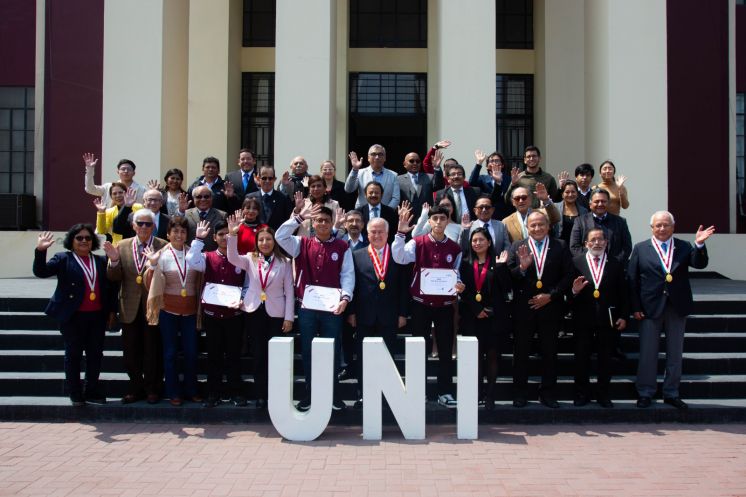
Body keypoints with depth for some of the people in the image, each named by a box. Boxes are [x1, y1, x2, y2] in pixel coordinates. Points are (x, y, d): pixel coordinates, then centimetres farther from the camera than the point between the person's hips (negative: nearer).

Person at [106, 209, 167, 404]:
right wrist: (114, 261, -15)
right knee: (130, 350, 10)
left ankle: (152, 388, 19)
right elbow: (114, 278, 3)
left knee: (153, 350, 6)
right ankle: (135, 387, 24)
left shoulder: (163, 246, -5)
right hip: (130, 307, 3)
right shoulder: (122, 246, 6)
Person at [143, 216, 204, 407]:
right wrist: (152, 264, -23)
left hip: (190, 311, 1)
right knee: (170, 352, 8)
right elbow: (151, 285, -8)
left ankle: (191, 390, 22)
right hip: (168, 310, -1)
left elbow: (202, 279, 2)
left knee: (191, 352, 6)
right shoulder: (162, 255, -5)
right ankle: (173, 392, 19)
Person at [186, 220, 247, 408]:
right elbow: (192, 262, -18)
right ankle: (213, 393, 15)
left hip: (234, 314, -1)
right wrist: (198, 239, -17)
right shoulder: (208, 257, 3)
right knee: (214, 354, 8)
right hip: (211, 314, 1)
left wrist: (243, 300, -14)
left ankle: (236, 392, 14)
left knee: (233, 354, 6)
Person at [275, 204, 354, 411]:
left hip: (332, 308, -1)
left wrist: (345, 298, -18)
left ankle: (334, 394, 17)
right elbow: (280, 236, -8)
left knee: (332, 351, 6)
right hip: (306, 307, 1)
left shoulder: (342, 247, 2)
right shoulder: (302, 244, 6)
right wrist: (300, 217, -13)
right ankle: (310, 393, 19)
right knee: (307, 351, 8)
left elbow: (348, 274, -3)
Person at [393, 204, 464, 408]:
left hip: (445, 305, 2)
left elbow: (456, 274, 9)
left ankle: (445, 392, 12)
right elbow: (399, 258, -19)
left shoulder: (455, 248, 3)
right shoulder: (418, 242, -3)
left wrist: (458, 285, -12)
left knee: (446, 349, 4)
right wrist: (400, 233, -28)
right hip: (420, 303, -1)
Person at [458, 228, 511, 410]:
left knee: (492, 354, 0)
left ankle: (490, 394, 5)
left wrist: (501, 266, -14)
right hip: (471, 317, 1)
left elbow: (506, 288, -4)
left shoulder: (496, 263, 2)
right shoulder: (465, 264, 7)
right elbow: (463, 290, 2)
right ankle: (477, 392, 10)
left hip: (493, 316, -1)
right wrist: (477, 310, -7)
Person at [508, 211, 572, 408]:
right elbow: (508, 277, -2)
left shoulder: (560, 247, 4)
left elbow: (568, 276, -1)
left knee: (549, 351, 8)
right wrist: (521, 267, -20)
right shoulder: (517, 247, 4)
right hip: (523, 308, 0)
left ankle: (548, 393, 20)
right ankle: (520, 393, 16)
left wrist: (550, 296, -9)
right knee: (521, 351, 6)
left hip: (550, 307, 0)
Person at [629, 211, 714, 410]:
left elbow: (700, 264, -11)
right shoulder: (640, 249, 0)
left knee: (675, 354, 11)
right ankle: (645, 393, 16)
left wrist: (699, 245, -29)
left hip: (677, 308, 2)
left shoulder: (684, 247, 4)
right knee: (647, 353, 4)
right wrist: (635, 307, -9)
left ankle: (671, 393, 23)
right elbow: (632, 280, -3)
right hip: (650, 308, -2)